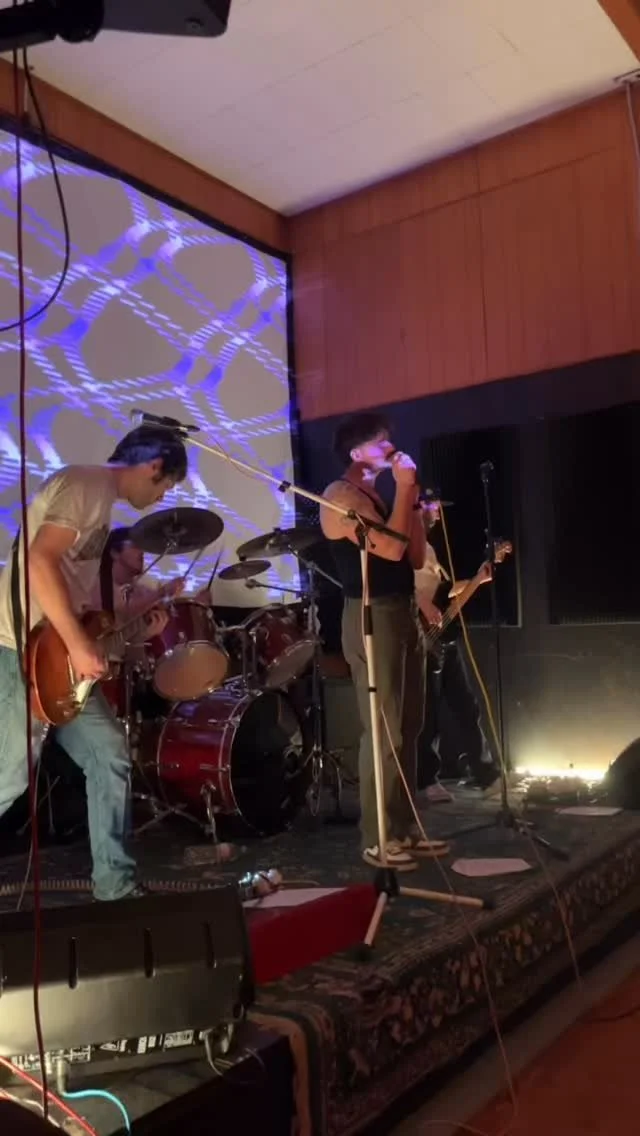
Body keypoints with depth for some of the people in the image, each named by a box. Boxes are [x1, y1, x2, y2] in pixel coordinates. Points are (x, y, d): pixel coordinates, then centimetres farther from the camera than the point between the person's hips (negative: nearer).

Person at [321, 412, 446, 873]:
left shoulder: (380, 497, 20)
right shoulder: (341, 496, -8)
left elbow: (416, 557, 14)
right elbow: (390, 548, -21)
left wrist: (413, 498, 8)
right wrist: (404, 489, -12)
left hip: (404, 613, 9)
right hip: (371, 616, -9)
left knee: (408, 728, 11)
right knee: (383, 732, -8)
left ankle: (404, 829, 20)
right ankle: (376, 839, 1)